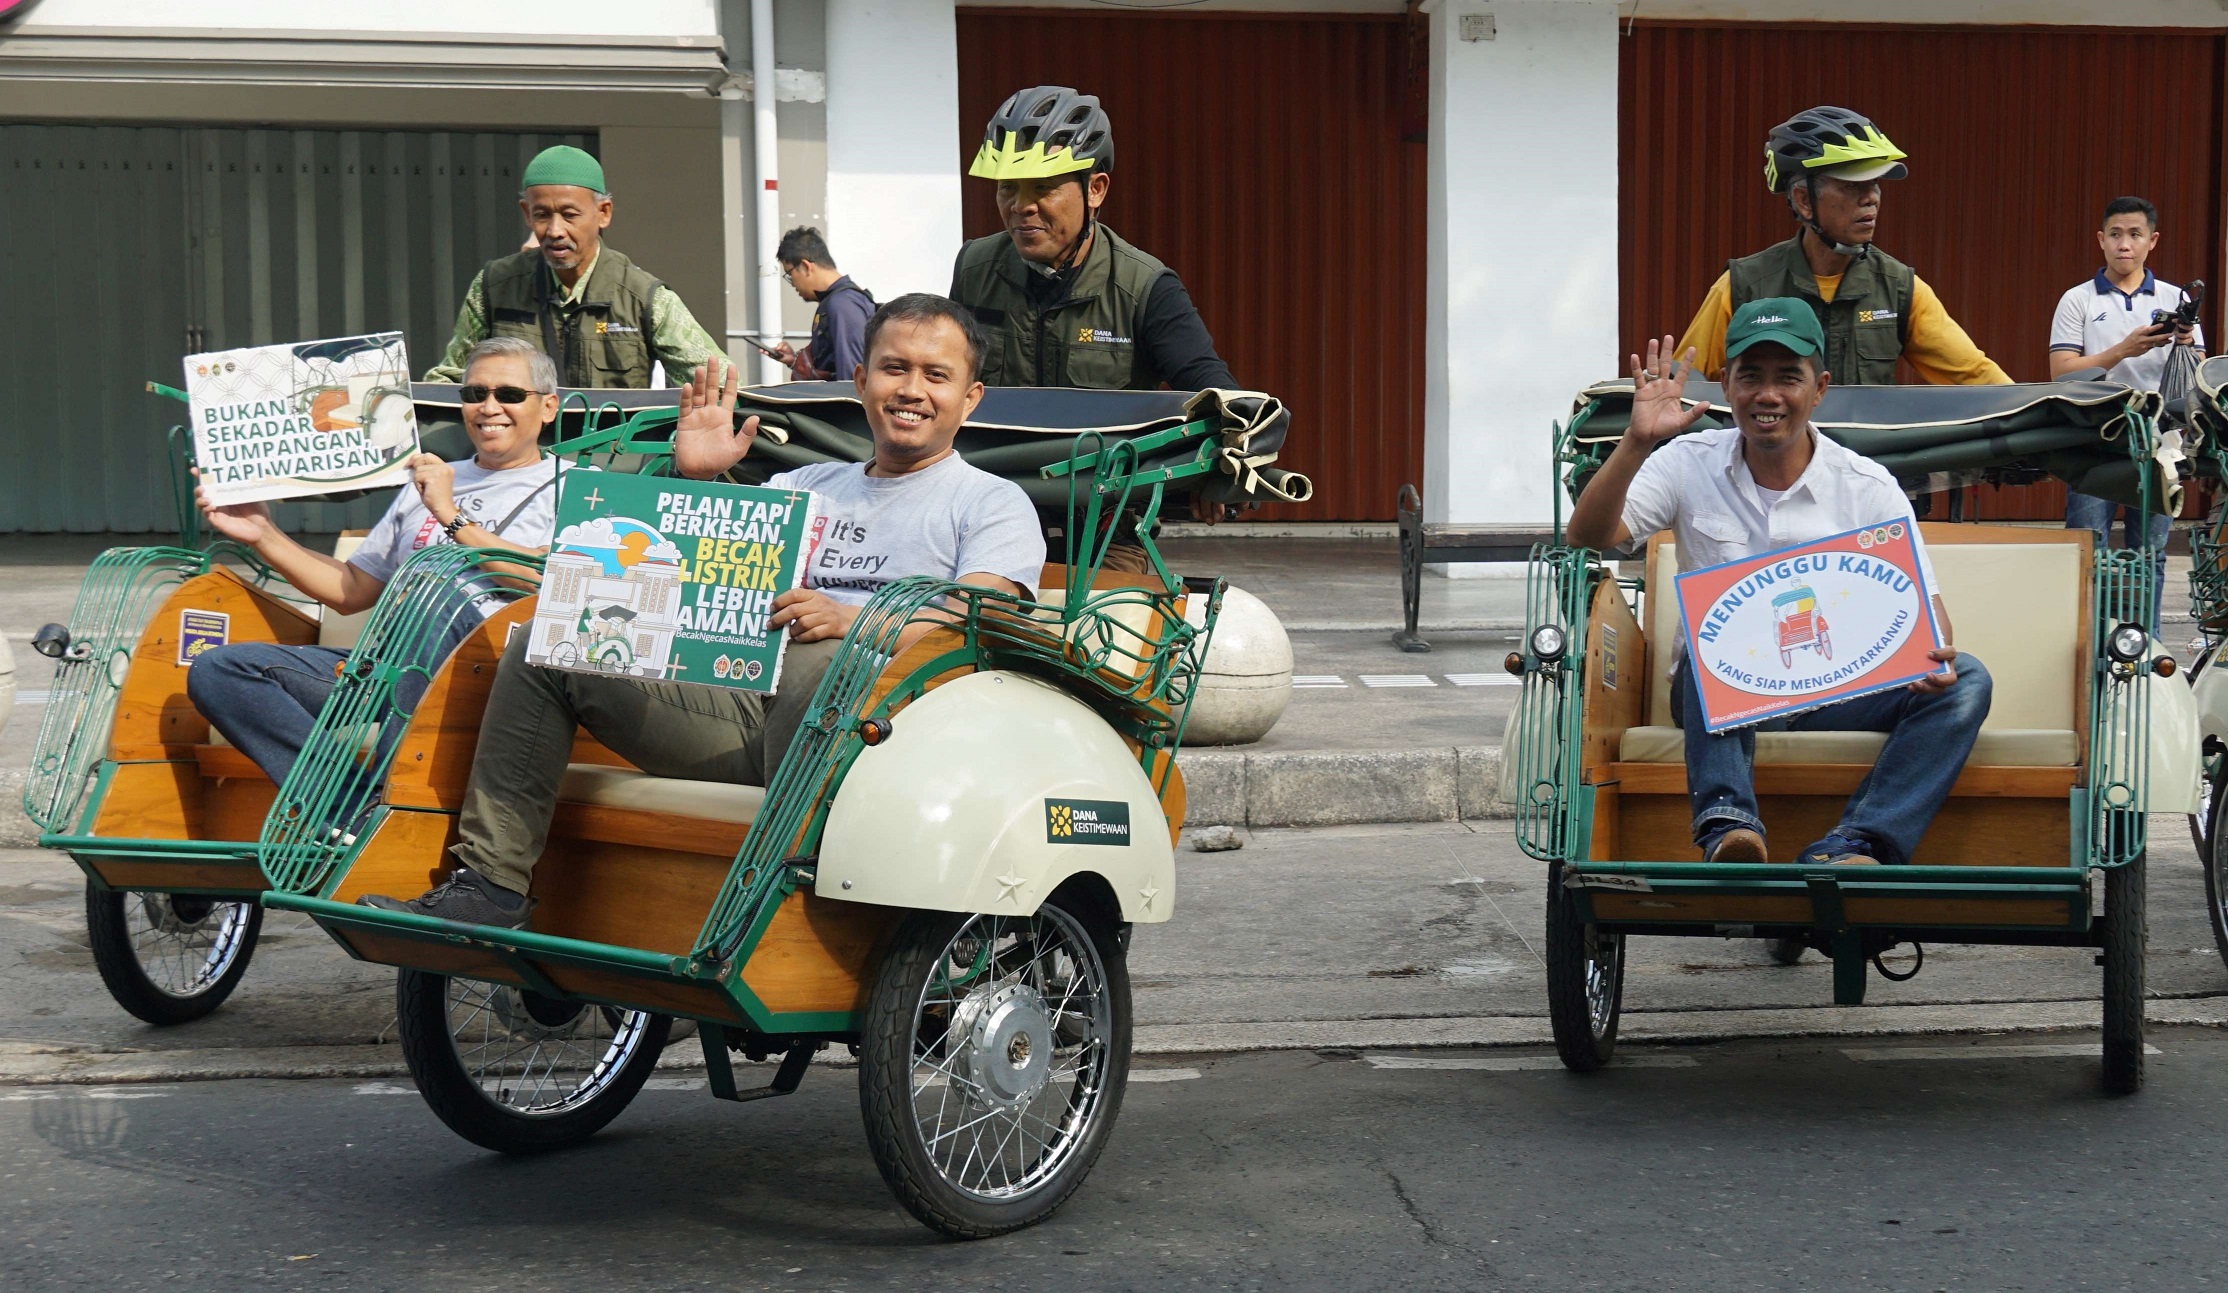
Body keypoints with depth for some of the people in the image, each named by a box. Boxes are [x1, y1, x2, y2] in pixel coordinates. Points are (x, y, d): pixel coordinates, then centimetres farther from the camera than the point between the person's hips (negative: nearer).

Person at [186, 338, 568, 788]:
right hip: (394, 668, 6)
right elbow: (351, 591, 26)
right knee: (216, 669, -12)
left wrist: (452, 517, -7)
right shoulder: (427, 482, 29)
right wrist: (261, 535, 17)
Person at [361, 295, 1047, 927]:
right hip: (744, 707, 6)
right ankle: (490, 885, -6)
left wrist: (851, 621, -25)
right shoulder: (804, 486, 29)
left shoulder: (993, 504, 11)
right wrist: (694, 480, 10)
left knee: (816, 662, -40)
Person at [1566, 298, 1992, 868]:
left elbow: (1924, 605, -1)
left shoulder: (1867, 487, 1)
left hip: (1836, 692, 2)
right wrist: (1636, 443, -25)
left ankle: (1848, 848, -38)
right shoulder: (1691, 464, 0)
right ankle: (1725, 823, -43)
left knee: (1966, 681, -23)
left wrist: (1934, 656, -25)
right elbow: (1587, 537, -11)